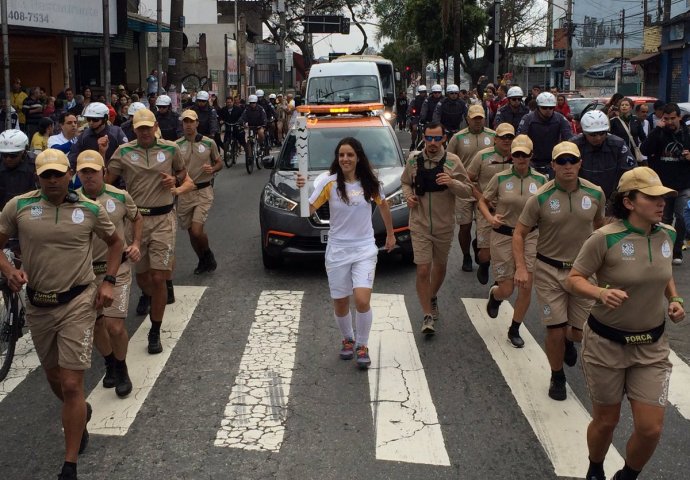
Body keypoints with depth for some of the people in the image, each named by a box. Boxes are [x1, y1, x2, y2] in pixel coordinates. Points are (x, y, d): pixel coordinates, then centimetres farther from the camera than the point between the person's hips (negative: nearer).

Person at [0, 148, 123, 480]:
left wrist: (108, 282, 2)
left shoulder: (90, 210, -3)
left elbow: (115, 243, 12)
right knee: (53, 377, 21)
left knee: (71, 385, -7)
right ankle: (80, 413, 53)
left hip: (77, 304, -3)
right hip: (37, 305, 3)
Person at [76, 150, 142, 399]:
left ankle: (121, 369, 17)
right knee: (95, 324, 12)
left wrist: (135, 245, 3)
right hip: (86, 271, 2)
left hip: (117, 268, -2)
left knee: (115, 325, -9)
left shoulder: (120, 197, -5)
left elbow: (137, 219, 15)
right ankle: (110, 364, 37)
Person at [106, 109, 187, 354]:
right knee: (141, 276, 13)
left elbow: (183, 172, 19)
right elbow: (106, 181, -1)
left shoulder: (170, 149, 3)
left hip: (162, 219, -1)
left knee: (158, 278, -6)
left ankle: (155, 332, 6)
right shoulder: (124, 151, 1)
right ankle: (150, 297, 51)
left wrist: (175, 180, -4)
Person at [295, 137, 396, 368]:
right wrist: (302, 190, -39)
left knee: (362, 300, -15)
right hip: (337, 250, 0)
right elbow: (308, 210, -21)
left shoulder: (369, 182, -3)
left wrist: (390, 234, 21)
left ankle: (362, 345, 8)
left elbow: (383, 205, 16)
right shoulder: (328, 181, -11)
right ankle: (347, 339, 38)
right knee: (340, 304, 9)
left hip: (364, 249, 0)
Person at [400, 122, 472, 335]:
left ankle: (432, 297, 47)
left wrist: (452, 183, -23)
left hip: (444, 226, 1)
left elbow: (468, 191, -3)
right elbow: (405, 182, 16)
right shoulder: (413, 160, -2)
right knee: (423, 271, -8)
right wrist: (408, 195, -6)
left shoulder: (452, 162, -6)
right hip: (420, 225, -1)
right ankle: (428, 315, 3)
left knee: (440, 267, 18)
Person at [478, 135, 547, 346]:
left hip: (530, 237, 2)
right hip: (503, 236, -2)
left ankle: (514, 330, 19)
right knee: (506, 289, 0)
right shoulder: (500, 178, -5)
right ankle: (494, 294, 39)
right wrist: (489, 218, -13)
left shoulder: (541, 180, 0)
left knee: (526, 287, -1)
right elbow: (482, 201, 5)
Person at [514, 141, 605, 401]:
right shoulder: (540, 198, -12)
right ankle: (557, 377, 26)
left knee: (582, 331, 6)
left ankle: (568, 339, 44)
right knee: (555, 331, 1)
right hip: (549, 271, -2)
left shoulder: (595, 193, -4)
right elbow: (519, 234, -6)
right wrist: (521, 268, -18)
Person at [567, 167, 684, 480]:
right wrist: (601, 293, -30)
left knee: (650, 428, 0)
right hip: (606, 343, -4)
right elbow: (574, 279, -12)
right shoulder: (605, 238, -19)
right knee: (606, 421, 12)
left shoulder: (667, 235, -2)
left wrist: (674, 299, -1)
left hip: (652, 346, 4)